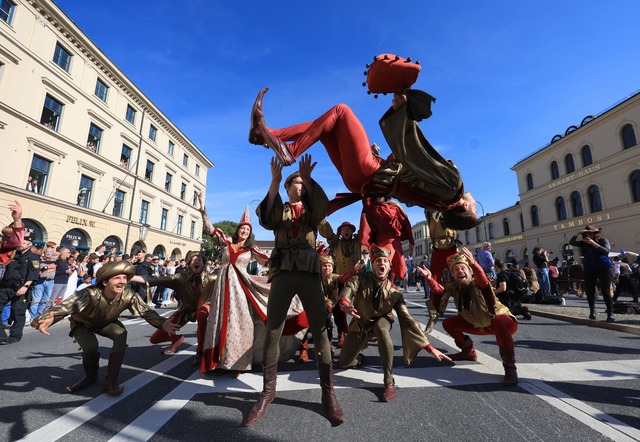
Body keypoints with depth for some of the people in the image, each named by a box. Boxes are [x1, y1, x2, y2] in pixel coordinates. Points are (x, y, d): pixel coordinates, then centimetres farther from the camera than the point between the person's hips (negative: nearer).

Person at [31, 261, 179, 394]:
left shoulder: (128, 296, -31)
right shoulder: (90, 294, -40)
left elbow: (146, 311, -28)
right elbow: (64, 306, -50)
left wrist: (162, 323, -44)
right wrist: (46, 319, -71)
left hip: (107, 323, 2)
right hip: (82, 324, -2)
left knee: (121, 333, -28)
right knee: (91, 346, -28)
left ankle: (110, 381, -14)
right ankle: (91, 376, 9)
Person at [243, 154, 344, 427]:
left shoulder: (311, 210, 17)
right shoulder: (281, 210, 14)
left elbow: (323, 206, -8)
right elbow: (265, 219, -9)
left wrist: (309, 179, -20)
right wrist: (274, 183, -18)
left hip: (309, 271, 1)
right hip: (283, 271, 0)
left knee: (320, 331, -2)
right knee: (272, 332, -1)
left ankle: (328, 393, 8)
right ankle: (267, 392, 14)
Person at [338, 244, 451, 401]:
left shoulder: (394, 293, -23)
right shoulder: (360, 279, -24)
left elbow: (407, 320, -23)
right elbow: (347, 290, -42)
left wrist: (429, 346, -29)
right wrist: (345, 305, -67)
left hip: (381, 322, -1)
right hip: (360, 325, 2)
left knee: (382, 328, -40)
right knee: (344, 363, -1)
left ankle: (389, 381, -26)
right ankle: (359, 357, 38)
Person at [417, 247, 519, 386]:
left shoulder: (477, 284, -29)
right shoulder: (453, 287, -12)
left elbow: (483, 280, -53)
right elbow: (439, 290, -29)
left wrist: (473, 264, -73)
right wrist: (429, 278, -48)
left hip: (502, 321, -6)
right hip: (479, 325, 6)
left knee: (499, 323, -41)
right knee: (448, 323, 0)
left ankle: (510, 367, -22)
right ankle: (469, 352, 22)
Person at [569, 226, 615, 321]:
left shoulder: (603, 240, -4)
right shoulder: (583, 243, 5)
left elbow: (606, 251, -19)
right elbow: (571, 242, -3)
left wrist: (593, 243, -25)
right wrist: (578, 233, -12)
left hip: (604, 268, -3)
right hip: (589, 270, 3)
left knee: (605, 291, -5)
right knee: (590, 291, 5)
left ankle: (610, 314, 2)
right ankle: (592, 311, 19)